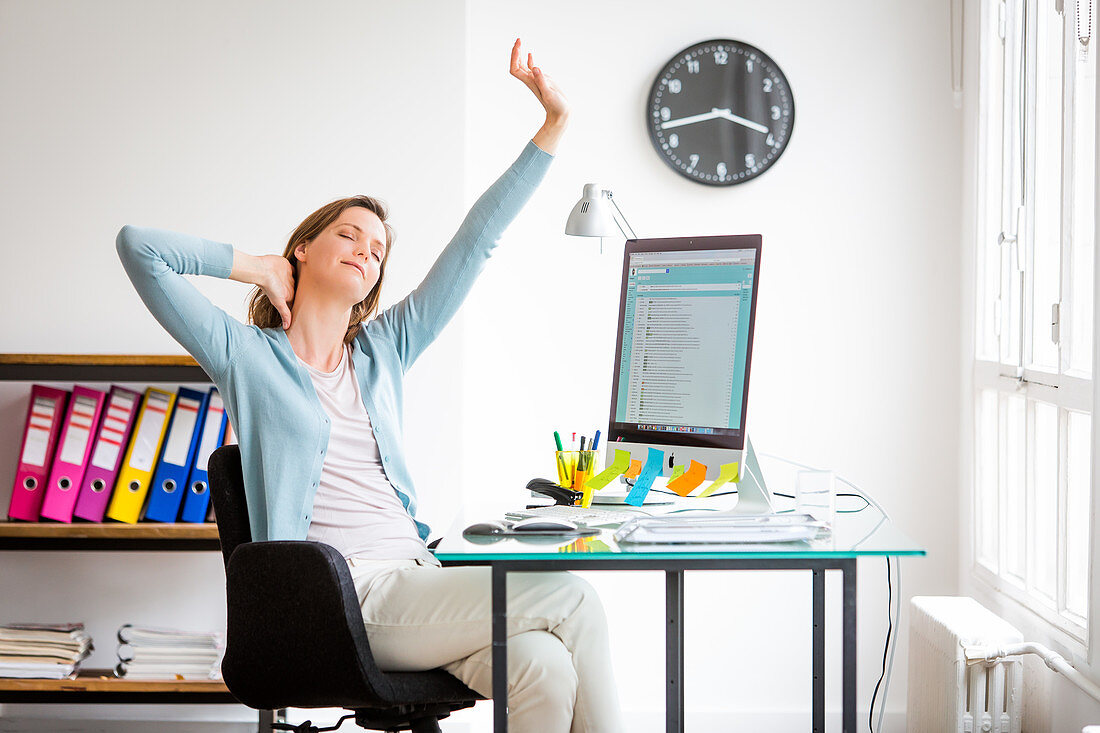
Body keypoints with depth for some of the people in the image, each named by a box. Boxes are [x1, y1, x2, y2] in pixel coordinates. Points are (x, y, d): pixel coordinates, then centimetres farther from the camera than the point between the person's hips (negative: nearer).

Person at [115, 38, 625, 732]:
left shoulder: (382, 350, 20)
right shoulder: (247, 356, 7)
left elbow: (474, 245, 19)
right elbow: (139, 246, -2)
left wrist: (555, 122, 18)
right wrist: (261, 268, 9)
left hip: (413, 578, 5)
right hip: (338, 593, -5)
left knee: (544, 667, -27)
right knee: (574, 600, -21)